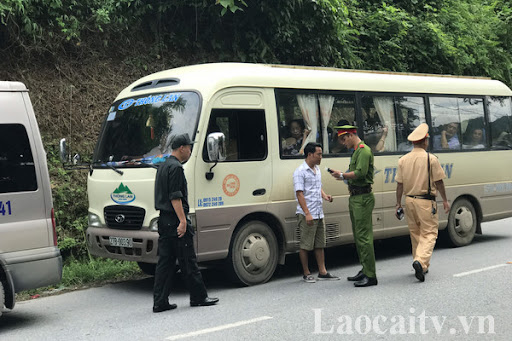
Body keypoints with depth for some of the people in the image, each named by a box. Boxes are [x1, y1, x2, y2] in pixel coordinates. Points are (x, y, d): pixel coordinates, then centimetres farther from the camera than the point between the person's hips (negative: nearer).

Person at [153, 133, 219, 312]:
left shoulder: (163, 166, 19)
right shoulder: (175, 168, -13)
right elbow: (175, 197, -20)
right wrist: (183, 220, -21)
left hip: (164, 221, 10)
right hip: (175, 220, -10)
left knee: (165, 262, 8)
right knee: (188, 262, 0)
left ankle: (160, 302, 8)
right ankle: (199, 296, 10)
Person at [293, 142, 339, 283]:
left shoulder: (317, 169, 14)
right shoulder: (300, 171, -12)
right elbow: (299, 193, -17)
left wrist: (325, 195, 5)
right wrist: (307, 213, -22)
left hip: (319, 214, 9)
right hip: (306, 215, -8)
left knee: (320, 244, 12)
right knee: (305, 245, 0)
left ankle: (322, 272, 18)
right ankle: (306, 274, 9)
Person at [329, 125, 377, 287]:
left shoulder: (364, 150, -13)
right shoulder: (356, 151, 19)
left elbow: (360, 173, -24)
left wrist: (343, 175, -13)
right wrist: (343, 176, 8)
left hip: (363, 198, -11)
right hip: (355, 198, 11)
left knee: (364, 236, -10)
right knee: (358, 236, 15)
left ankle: (370, 276, -8)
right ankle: (365, 270, 24)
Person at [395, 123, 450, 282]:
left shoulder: (403, 160, 3)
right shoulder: (431, 159, -8)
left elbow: (400, 184, 3)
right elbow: (439, 182, -4)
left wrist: (398, 203, 11)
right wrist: (445, 200, 7)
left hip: (409, 200, 5)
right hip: (425, 202, -4)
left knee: (415, 233, 16)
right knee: (429, 233, 0)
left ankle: (422, 267, 24)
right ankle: (420, 261, -22)